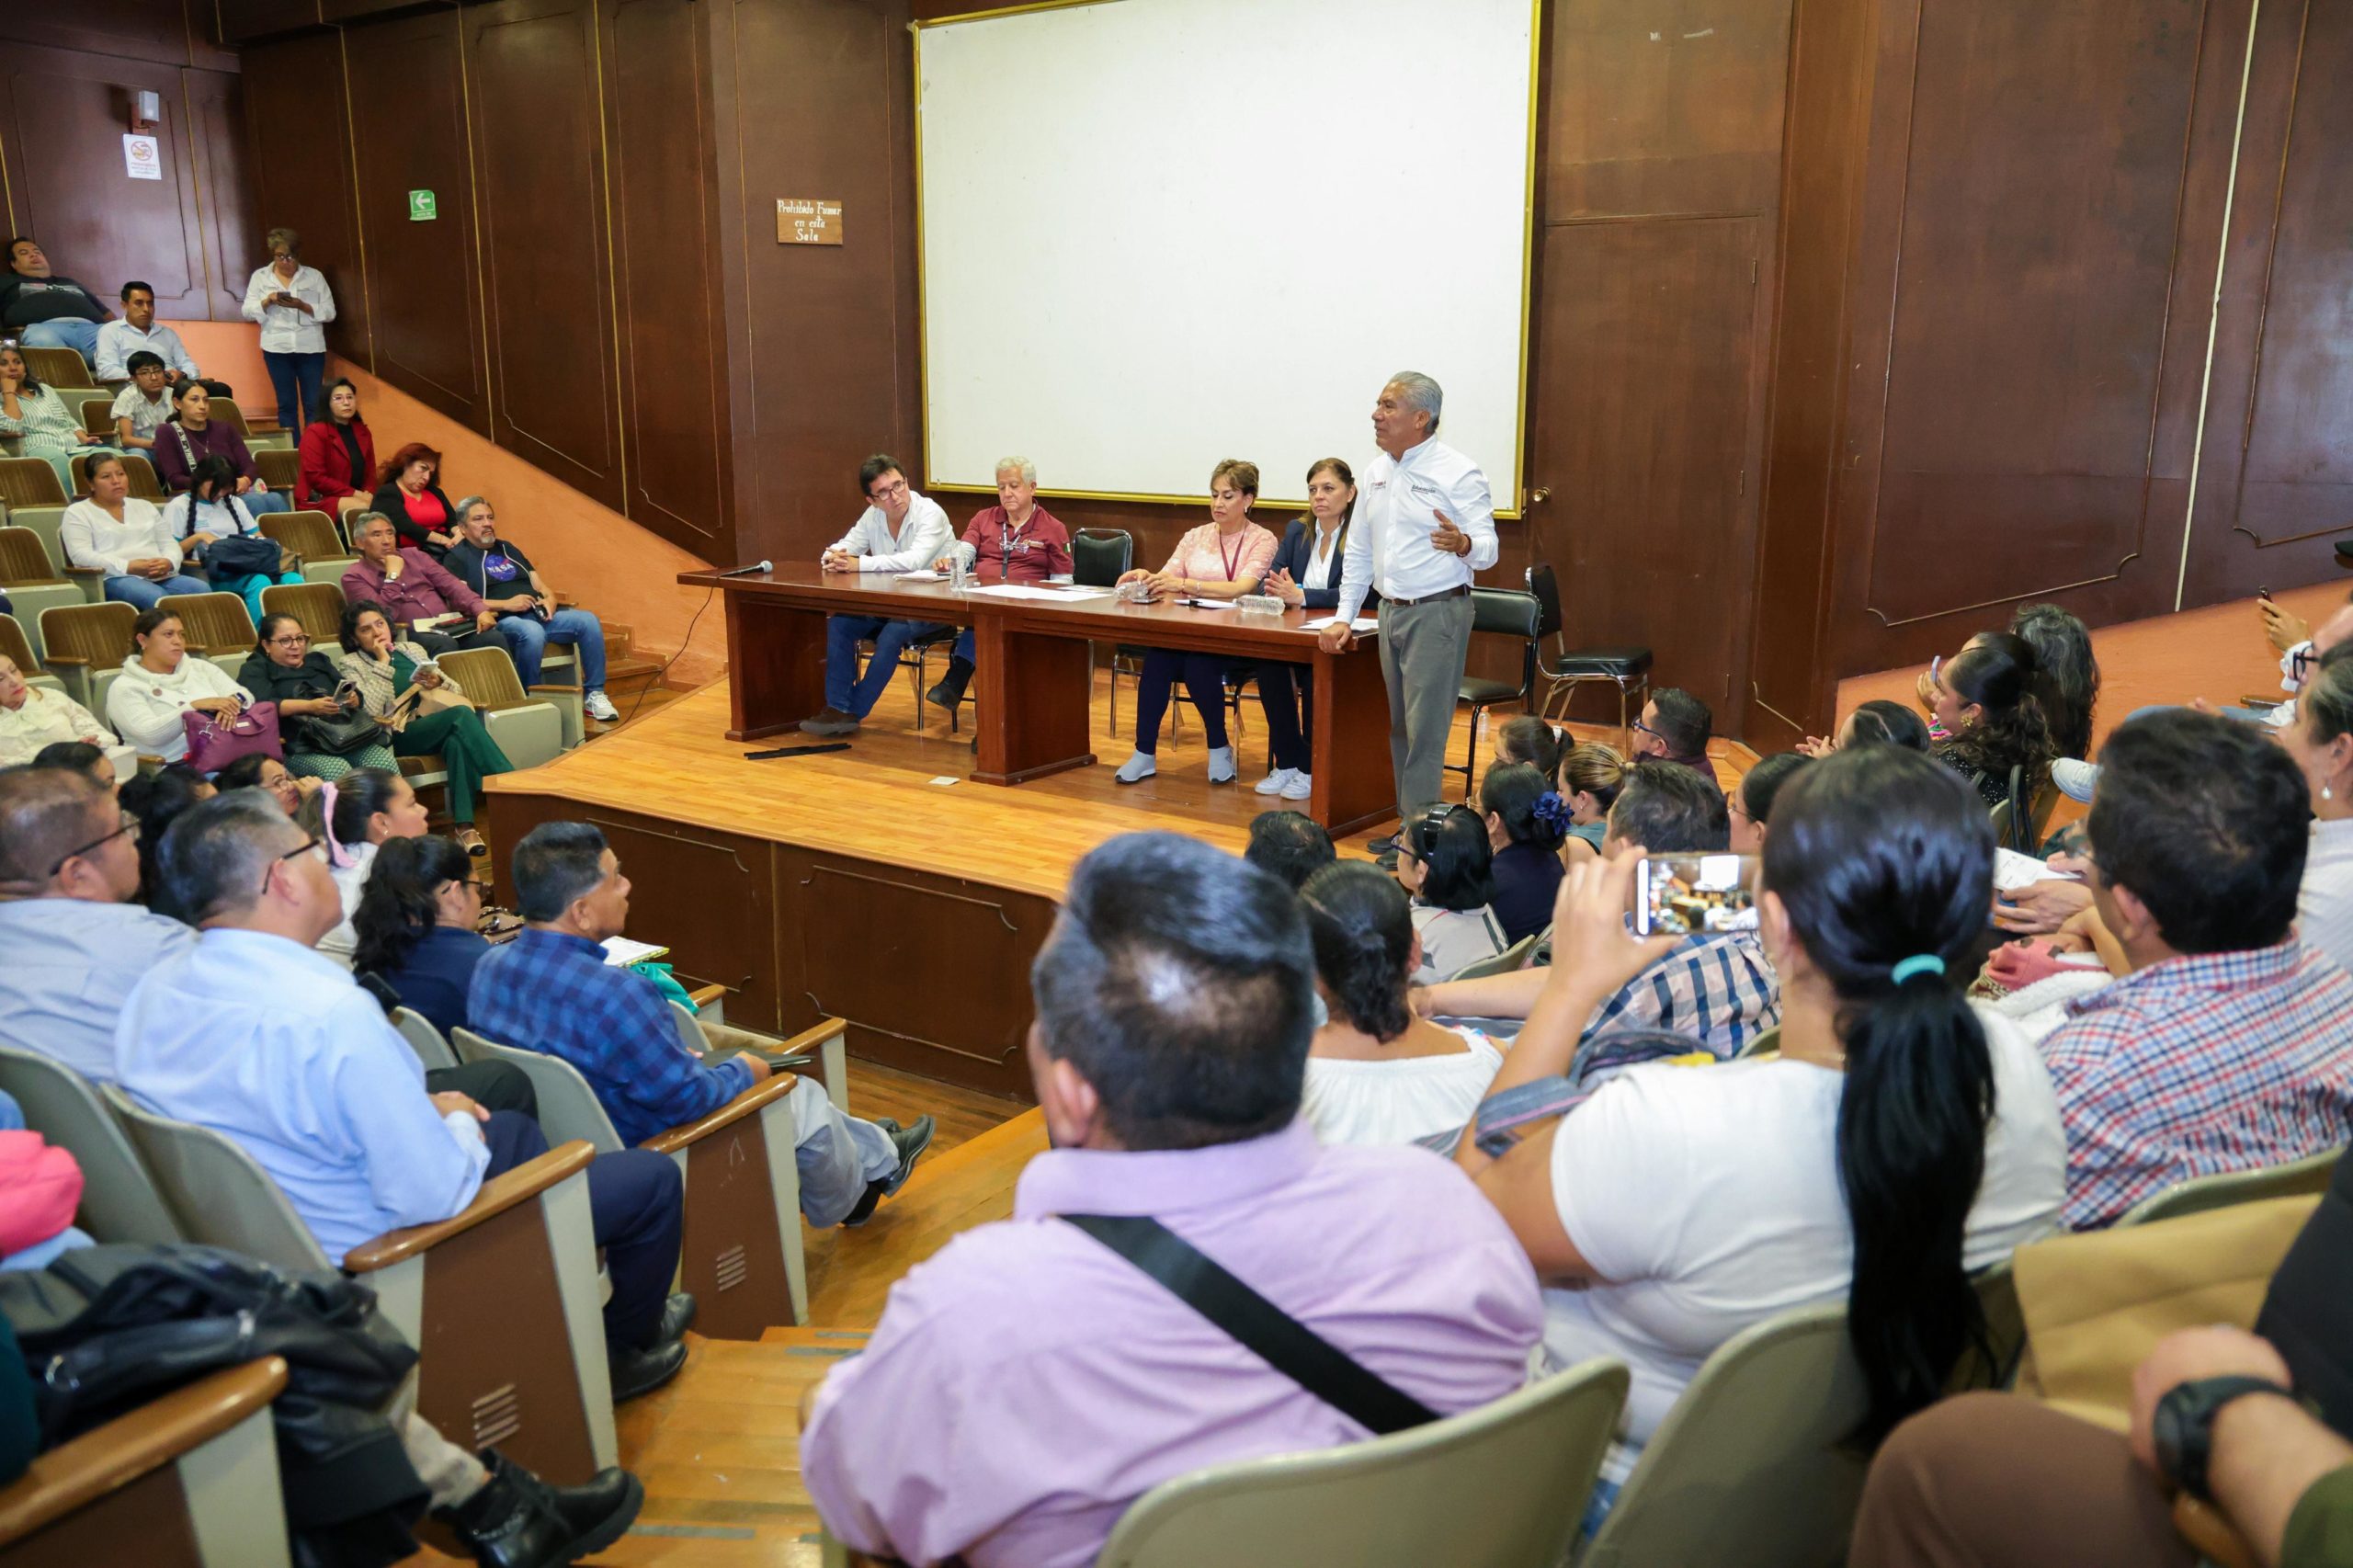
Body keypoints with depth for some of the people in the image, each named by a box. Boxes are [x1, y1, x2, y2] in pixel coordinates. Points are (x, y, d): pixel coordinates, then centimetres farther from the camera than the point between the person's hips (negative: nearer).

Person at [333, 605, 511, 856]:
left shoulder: (412, 649, 25)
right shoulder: (349, 664, 11)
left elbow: (457, 690, 21)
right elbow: (370, 710, -8)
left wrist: (439, 682, -1)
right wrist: (383, 663, -3)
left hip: (438, 726, 4)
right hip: (399, 734, -4)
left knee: (458, 740, -35)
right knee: (461, 714, -32)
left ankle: (464, 825, -41)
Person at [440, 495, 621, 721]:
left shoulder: (508, 549, 27)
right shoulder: (456, 558, 7)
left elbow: (539, 584, 24)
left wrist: (549, 599, 0)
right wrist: (506, 604, -16)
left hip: (539, 615, 6)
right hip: (501, 621, -6)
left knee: (588, 620, -19)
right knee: (532, 633, -40)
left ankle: (594, 694, -14)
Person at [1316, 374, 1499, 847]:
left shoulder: (1458, 473, -10)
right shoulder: (1376, 473, 11)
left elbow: (1488, 549, -13)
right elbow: (1358, 550, 17)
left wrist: (1463, 543, -37)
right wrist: (1343, 616, 13)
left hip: (1437, 613, -7)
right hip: (1391, 611, 7)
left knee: (1424, 731, -7)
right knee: (1400, 728, 12)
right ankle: (1409, 824, 21)